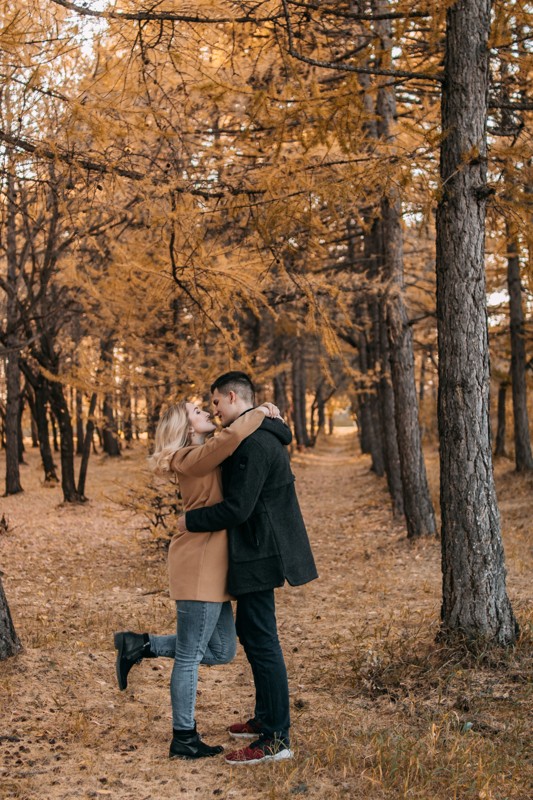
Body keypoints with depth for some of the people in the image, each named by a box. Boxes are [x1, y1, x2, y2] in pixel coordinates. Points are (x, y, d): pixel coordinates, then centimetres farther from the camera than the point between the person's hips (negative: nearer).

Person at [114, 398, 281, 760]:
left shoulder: (209, 457, 17)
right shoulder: (193, 459, -12)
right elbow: (230, 438, -30)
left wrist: (267, 416, 7)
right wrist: (259, 413, -14)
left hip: (212, 566, 10)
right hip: (199, 565, -10)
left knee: (222, 651, 14)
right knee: (191, 654, 1)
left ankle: (139, 645, 19)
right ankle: (184, 738, 12)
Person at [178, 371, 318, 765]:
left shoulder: (253, 444, -20)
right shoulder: (264, 436, 14)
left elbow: (237, 508, -23)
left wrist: (190, 521, -10)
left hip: (259, 553, -11)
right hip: (261, 550, 11)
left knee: (261, 640, -7)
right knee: (251, 630, 20)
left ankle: (276, 739, -1)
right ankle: (266, 718, 31)